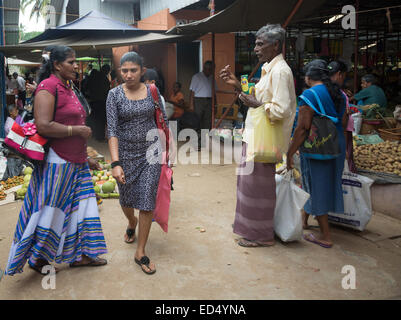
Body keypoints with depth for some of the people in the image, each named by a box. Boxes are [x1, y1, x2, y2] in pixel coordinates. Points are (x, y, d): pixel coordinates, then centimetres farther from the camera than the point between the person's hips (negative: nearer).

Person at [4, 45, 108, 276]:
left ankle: (80, 254, 24)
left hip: (76, 162, 9)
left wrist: (85, 156, 22)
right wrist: (77, 130, -17)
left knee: (81, 206, 12)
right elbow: (43, 126, -24)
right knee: (51, 212, 2)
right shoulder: (48, 87, -14)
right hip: (57, 163, -9)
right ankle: (37, 258, 19)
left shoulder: (68, 88, 14)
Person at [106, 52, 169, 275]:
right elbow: (112, 130, -13)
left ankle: (141, 252, 9)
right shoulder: (115, 95, -6)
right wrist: (116, 163, -23)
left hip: (151, 151, 0)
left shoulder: (152, 91, -1)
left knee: (147, 201, -3)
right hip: (125, 153, 0)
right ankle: (132, 223, 52)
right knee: (126, 198, 16)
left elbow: (163, 120, 9)